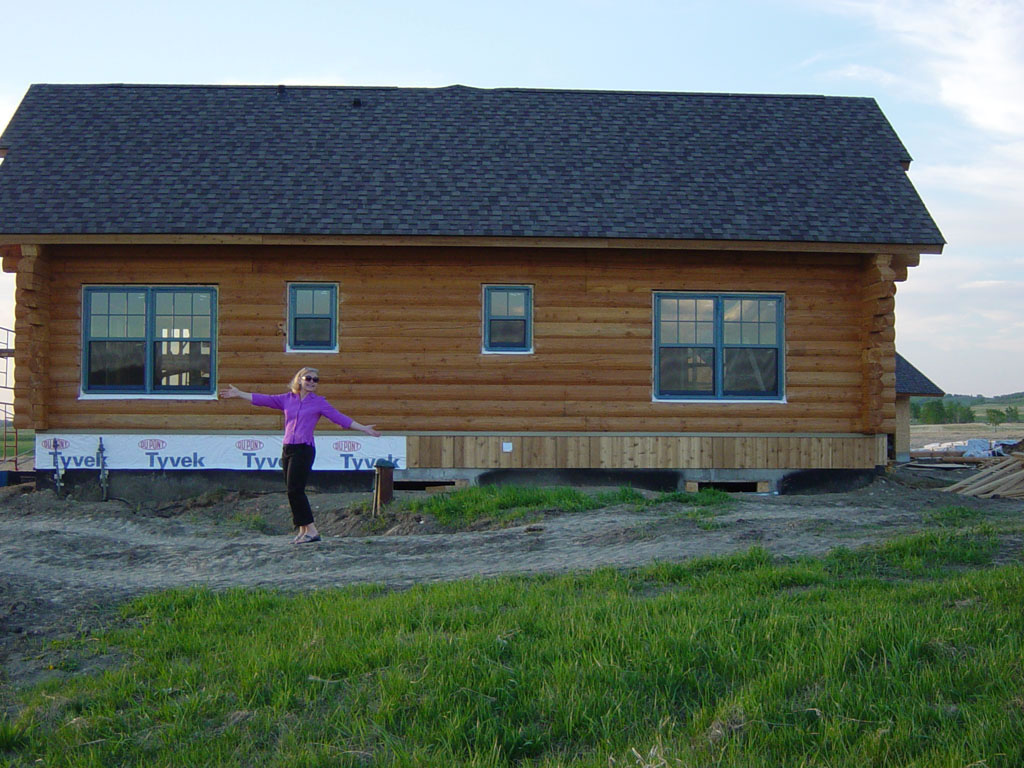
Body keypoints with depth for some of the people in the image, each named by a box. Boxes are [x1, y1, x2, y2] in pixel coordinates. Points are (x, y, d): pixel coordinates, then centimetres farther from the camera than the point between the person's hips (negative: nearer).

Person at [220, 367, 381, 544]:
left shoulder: (319, 402, 3)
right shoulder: (287, 399, 13)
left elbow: (339, 417, 2)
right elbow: (263, 399, 16)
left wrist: (364, 428, -3)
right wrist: (239, 394, 16)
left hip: (304, 449, -5)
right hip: (288, 448, 5)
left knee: (295, 490, -13)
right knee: (292, 491, 5)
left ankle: (311, 530, -10)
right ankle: (303, 530, 12)